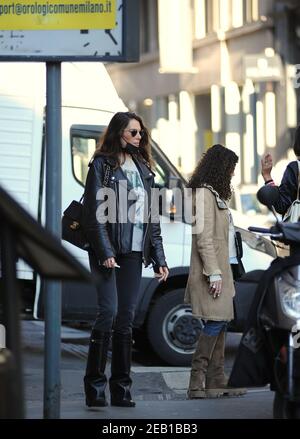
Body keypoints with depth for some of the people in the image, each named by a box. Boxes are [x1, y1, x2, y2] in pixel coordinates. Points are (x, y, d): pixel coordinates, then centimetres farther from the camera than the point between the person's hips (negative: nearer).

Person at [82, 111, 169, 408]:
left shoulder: (142, 167, 19)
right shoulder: (102, 164, 0)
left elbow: (151, 217, 19)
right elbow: (94, 213, -8)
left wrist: (159, 259, 14)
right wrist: (104, 252, -16)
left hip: (134, 252, 6)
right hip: (108, 252, -6)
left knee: (126, 319, 5)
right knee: (108, 312, -14)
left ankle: (121, 389, 9)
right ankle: (94, 385, -7)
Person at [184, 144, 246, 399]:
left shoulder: (215, 194, 19)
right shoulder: (204, 194, -12)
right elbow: (204, 237, -18)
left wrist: (222, 272, 14)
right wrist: (214, 273, -20)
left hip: (221, 269, 10)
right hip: (212, 271, -10)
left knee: (221, 323, 8)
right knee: (216, 322, -13)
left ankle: (217, 382, 11)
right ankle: (197, 383, -12)